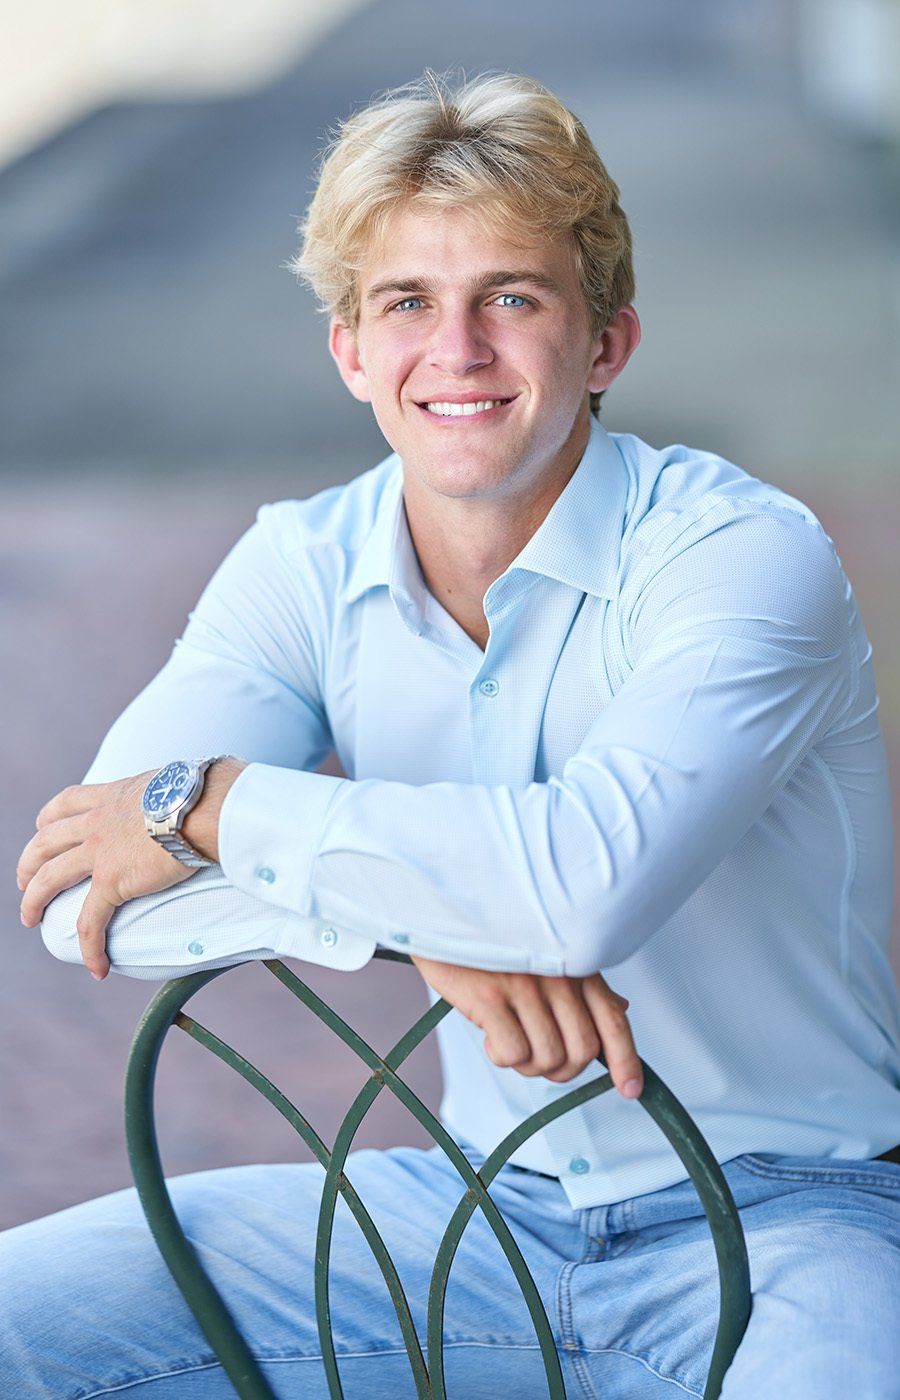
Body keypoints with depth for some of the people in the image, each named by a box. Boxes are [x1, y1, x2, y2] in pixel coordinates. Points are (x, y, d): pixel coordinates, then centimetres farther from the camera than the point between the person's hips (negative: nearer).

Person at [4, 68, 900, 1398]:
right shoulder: (302, 568, 0)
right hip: (491, 1208, 5)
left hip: (784, 1208, -4)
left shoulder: (748, 554, -16)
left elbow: (588, 879, -33)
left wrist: (208, 802, -22)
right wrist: (421, 916, -28)